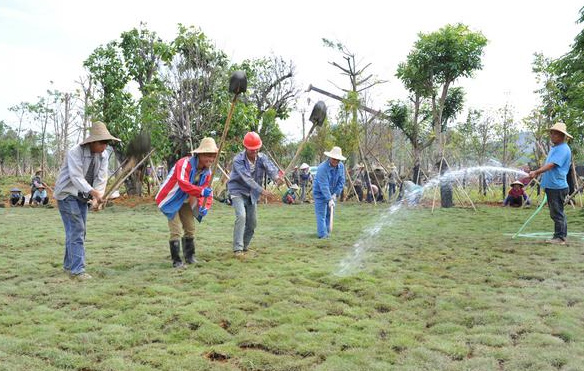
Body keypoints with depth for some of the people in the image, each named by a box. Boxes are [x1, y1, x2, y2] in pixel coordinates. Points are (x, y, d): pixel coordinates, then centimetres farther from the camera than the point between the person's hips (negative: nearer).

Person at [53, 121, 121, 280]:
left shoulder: (104, 155, -4)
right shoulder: (75, 152, -23)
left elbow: (101, 178, -9)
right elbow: (76, 177, -32)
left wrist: (97, 197, -26)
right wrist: (93, 192, -45)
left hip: (82, 196, 7)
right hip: (67, 194, -7)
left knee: (79, 230, 11)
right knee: (76, 230, -14)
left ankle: (69, 264, 25)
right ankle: (77, 269, -13)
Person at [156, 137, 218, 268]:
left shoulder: (207, 172, -5)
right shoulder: (184, 164, -29)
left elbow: (208, 192, -5)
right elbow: (183, 183, -43)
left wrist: (205, 206, -24)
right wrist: (201, 191, -55)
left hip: (185, 202, 8)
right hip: (171, 200, -8)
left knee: (190, 229, 13)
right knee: (176, 231, -10)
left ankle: (189, 256, 29)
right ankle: (176, 260, 2)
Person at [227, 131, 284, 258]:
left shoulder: (262, 158, -8)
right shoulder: (238, 160, -21)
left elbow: (270, 168, -28)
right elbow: (246, 178, -32)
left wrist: (276, 177, -52)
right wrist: (261, 190, -44)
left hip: (252, 194, 5)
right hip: (238, 191, -5)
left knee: (252, 222, 8)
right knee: (241, 216, -24)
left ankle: (245, 246, 28)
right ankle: (237, 249, -20)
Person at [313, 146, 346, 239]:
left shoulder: (341, 166, -7)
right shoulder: (322, 168, -27)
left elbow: (341, 182, -1)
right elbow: (324, 186, -31)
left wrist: (335, 194, -10)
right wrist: (329, 199, -34)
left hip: (332, 193, 6)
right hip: (320, 193, -6)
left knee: (330, 214, 9)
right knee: (321, 214, -9)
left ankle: (327, 233, 18)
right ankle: (323, 235, -9)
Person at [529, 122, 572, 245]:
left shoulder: (563, 149, -14)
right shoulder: (554, 148, 17)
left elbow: (552, 165, -24)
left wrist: (536, 172, -30)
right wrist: (535, 173, 20)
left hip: (557, 186, -10)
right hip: (551, 186, 10)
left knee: (557, 213, -4)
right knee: (555, 213, 14)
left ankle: (560, 237, 2)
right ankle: (559, 237, 21)